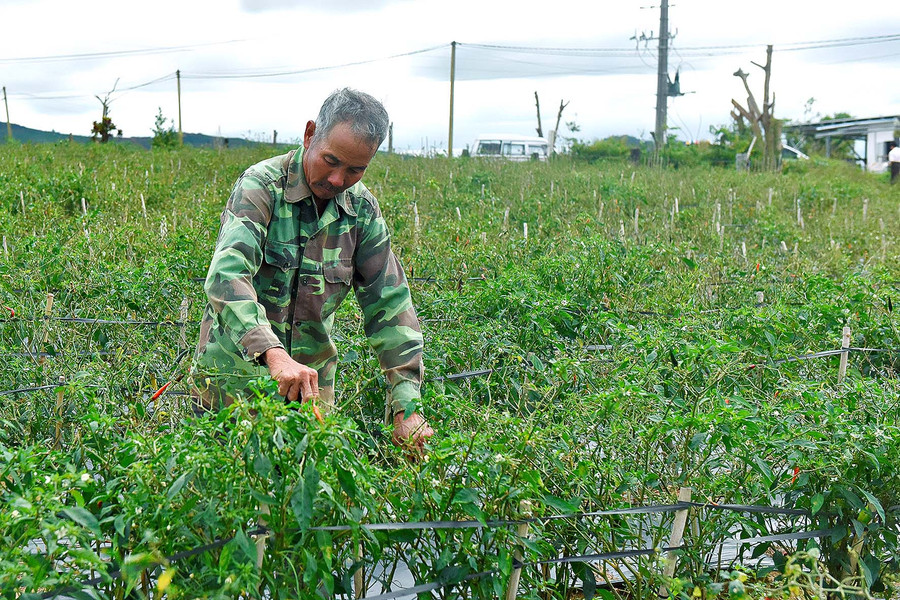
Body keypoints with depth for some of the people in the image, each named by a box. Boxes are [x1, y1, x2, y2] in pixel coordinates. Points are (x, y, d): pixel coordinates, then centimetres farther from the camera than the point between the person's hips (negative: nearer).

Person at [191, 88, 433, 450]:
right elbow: (227, 275, -31)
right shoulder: (261, 186, -16)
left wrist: (406, 406, -11)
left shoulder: (362, 210, -1)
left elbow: (389, 304, -2)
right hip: (235, 377, -4)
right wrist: (273, 355, -47)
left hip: (311, 378, 4)